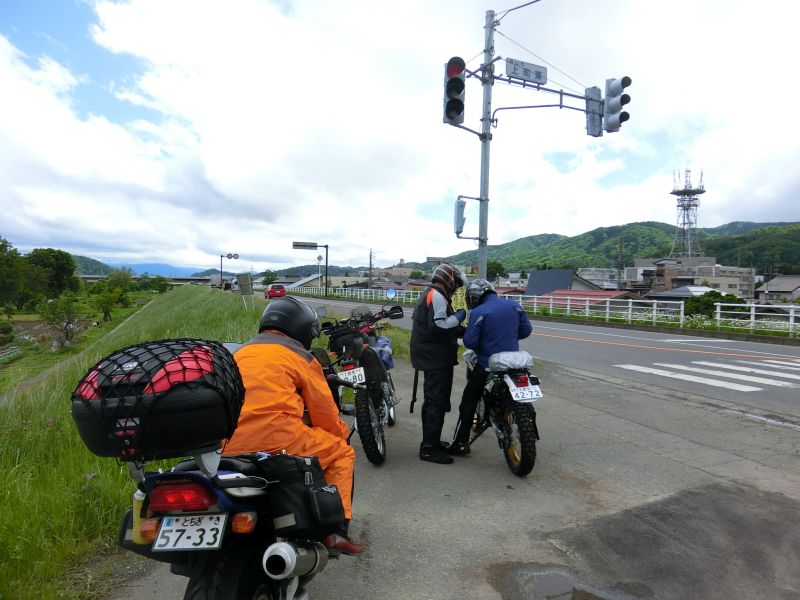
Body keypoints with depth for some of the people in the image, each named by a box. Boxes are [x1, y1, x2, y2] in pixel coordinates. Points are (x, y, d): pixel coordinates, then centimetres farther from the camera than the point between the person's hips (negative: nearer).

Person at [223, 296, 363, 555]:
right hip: (279, 441, -6)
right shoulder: (300, 356, 4)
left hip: (231, 448, 7)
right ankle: (335, 531, 3)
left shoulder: (239, 353, 22)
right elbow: (324, 411, 6)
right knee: (342, 452, 12)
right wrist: (342, 432, 26)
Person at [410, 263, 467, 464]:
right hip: (437, 359, -11)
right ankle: (429, 448, -3)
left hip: (430, 357, 11)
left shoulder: (428, 293, 18)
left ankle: (430, 441, 30)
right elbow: (438, 325, -27)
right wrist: (457, 317, -12)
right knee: (437, 402, -8)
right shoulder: (437, 295, -15)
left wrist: (459, 330, 13)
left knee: (431, 400, 18)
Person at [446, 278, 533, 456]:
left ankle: (461, 443, 9)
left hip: (487, 366, -5)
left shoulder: (479, 312, -13)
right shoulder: (514, 305, 2)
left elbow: (470, 342, -18)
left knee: (468, 402, 7)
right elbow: (526, 330, 6)